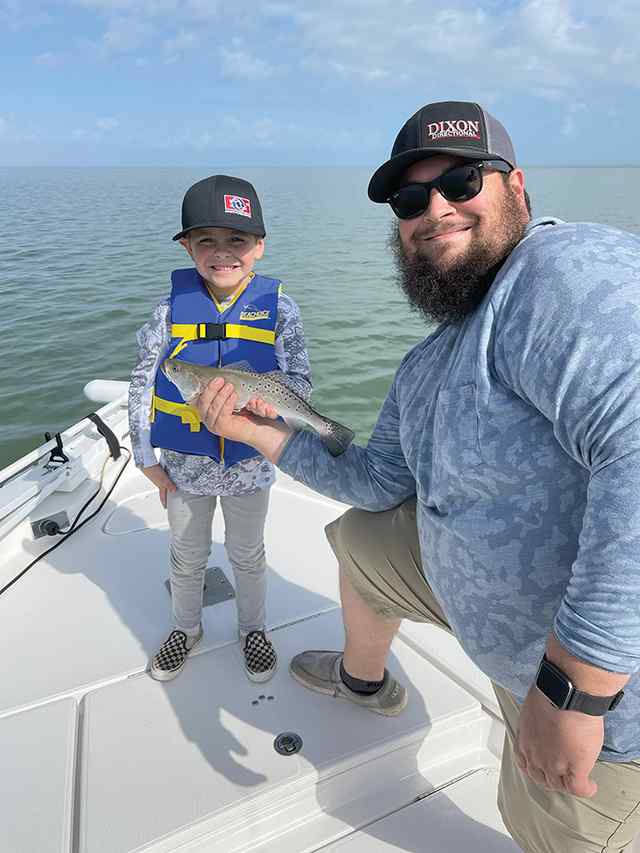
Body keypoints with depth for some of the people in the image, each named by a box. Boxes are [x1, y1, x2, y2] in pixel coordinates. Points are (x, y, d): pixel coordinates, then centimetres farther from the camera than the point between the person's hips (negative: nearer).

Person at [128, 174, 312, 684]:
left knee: (248, 553, 20)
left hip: (249, 463, -1)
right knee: (187, 556, 21)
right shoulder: (172, 310, -10)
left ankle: (254, 628, 45)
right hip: (183, 462, 1)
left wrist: (274, 400, -30)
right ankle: (187, 627, 48)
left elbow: (301, 377, -8)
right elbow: (141, 385, -4)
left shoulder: (279, 309, -12)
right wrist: (147, 457, -4)